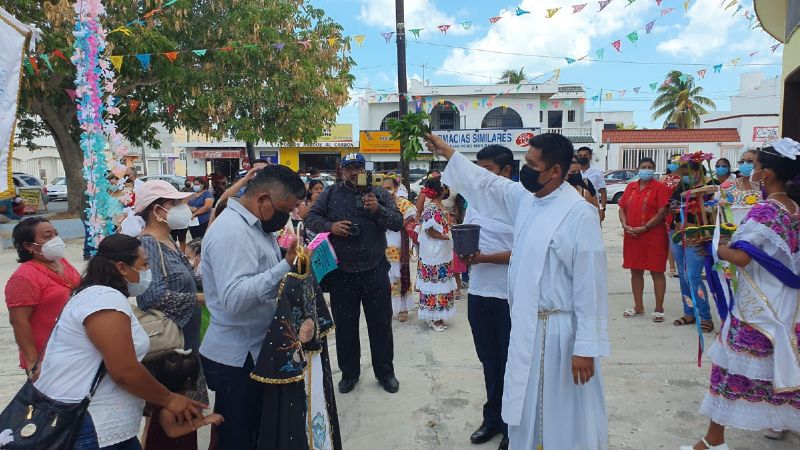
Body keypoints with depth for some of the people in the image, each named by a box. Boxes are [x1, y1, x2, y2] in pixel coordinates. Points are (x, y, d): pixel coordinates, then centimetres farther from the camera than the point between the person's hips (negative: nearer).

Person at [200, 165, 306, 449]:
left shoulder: (257, 224, 9)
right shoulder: (231, 232, -23)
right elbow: (234, 298, -34)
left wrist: (293, 263, 3)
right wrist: (286, 266, -37)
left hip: (257, 351, 10)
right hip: (237, 360, -9)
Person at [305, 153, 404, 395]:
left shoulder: (379, 194, 3)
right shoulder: (331, 194, 5)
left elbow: (398, 222, -5)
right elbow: (311, 217, 3)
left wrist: (378, 209, -22)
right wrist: (330, 226, -16)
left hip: (375, 271, 0)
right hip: (341, 272, 1)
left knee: (381, 323, 9)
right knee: (345, 325, 12)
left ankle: (385, 372, 26)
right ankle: (349, 373, 29)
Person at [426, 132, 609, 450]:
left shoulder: (579, 213, -19)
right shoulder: (524, 197, 3)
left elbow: (590, 284, -20)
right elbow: (485, 183, 18)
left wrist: (586, 347, -19)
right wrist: (446, 151, 20)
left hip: (559, 329, -7)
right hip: (525, 324, 7)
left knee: (566, 416, 9)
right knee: (524, 408, 21)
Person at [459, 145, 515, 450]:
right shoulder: (475, 201, 7)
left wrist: (483, 258, -21)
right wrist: (463, 252, -7)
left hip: (509, 296, -5)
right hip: (478, 293, 6)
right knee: (489, 359, 18)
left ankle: (512, 425, 27)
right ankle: (493, 418, 34)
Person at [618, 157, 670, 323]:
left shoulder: (660, 188, -4)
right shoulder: (630, 187, 11)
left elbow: (662, 213, -11)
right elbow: (622, 208, 10)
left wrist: (644, 228, -17)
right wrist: (625, 225, -6)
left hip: (654, 237, -5)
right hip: (632, 236, 5)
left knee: (657, 272, 1)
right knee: (635, 271, 11)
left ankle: (659, 309, 8)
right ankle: (638, 307, 22)